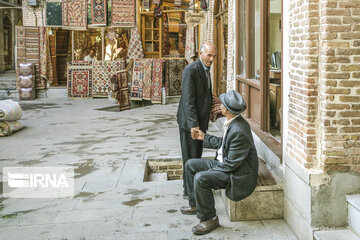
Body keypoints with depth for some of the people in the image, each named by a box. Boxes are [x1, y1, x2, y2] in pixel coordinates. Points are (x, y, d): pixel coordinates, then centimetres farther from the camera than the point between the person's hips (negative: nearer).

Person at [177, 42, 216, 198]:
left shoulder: (206, 70, 11)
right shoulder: (191, 70, -18)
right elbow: (188, 100, -23)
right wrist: (193, 124, -26)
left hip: (201, 120, 9)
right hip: (190, 121, -9)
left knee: (197, 154, 18)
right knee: (190, 156, 1)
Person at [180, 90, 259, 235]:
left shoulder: (239, 132, -29)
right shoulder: (232, 123, 2)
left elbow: (231, 164, -25)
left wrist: (211, 170, -15)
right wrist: (204, 137, 20)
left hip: (238, 174, -11)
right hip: (223, 163, 11)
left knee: (200, 179, -29)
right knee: (190, 165, 11)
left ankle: (209, 218, -11)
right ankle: (195, 205, 25)